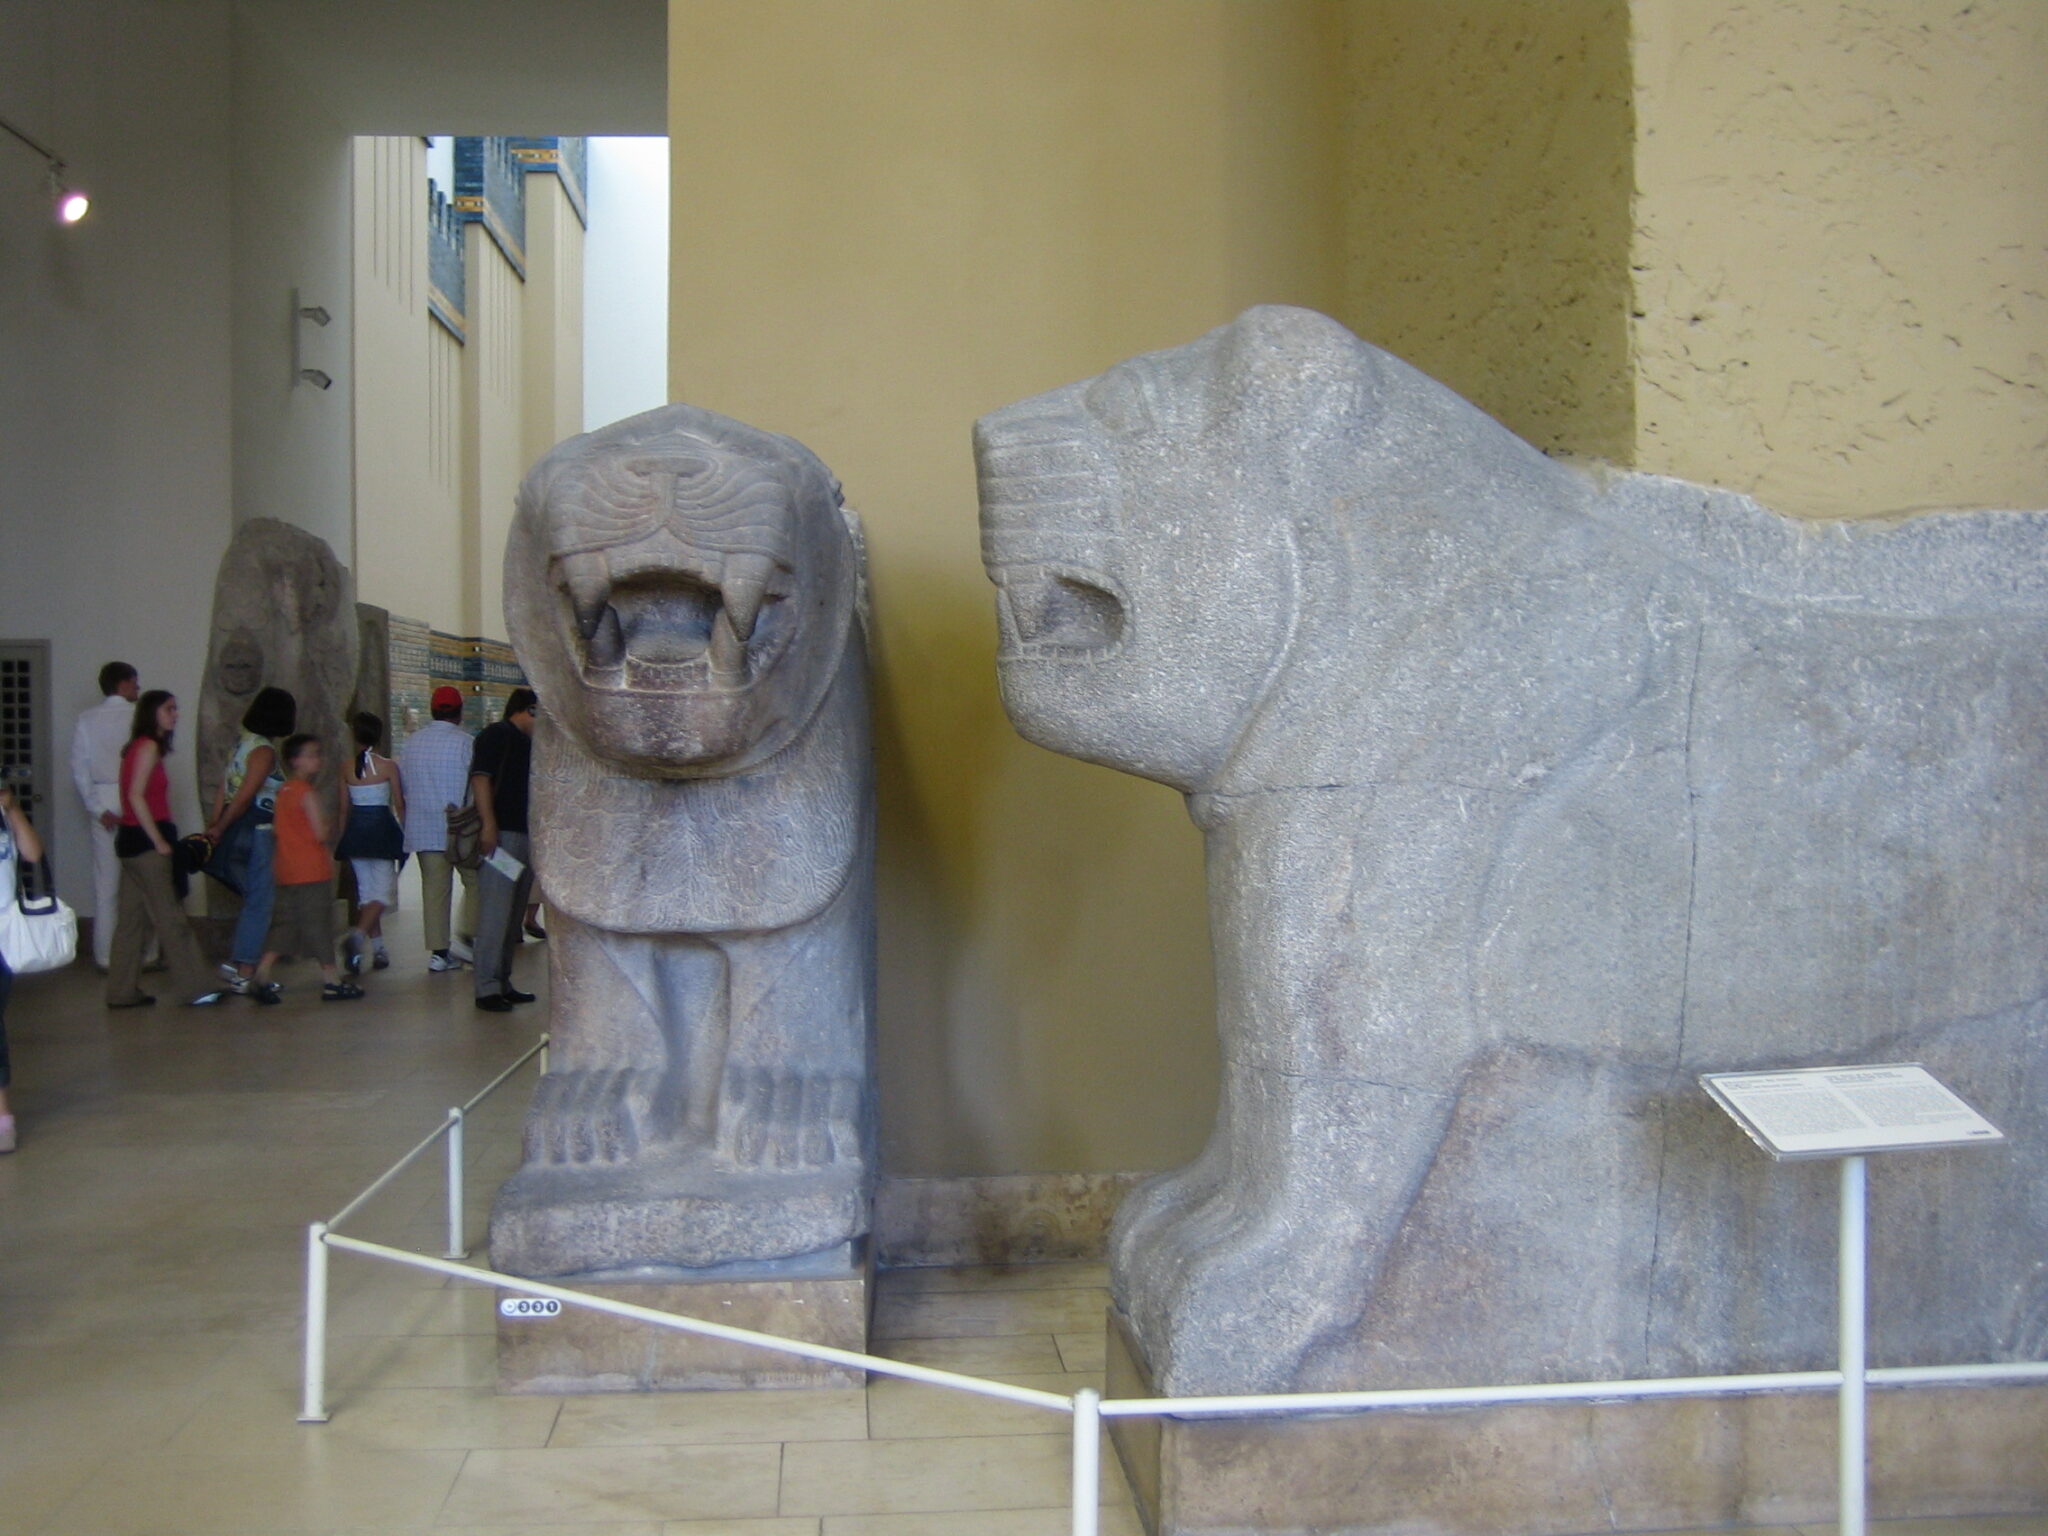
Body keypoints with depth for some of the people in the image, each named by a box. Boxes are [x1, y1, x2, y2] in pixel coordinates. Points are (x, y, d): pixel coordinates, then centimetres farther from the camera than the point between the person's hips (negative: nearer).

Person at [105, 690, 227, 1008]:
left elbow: (131, 796, 13)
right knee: (170, 919, -6)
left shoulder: (138, 747, 16)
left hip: (132, 840, 9)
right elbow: (136, 796, -18)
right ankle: (195, 988, -3)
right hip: (146, 841, -9)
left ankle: (122, 991, 12)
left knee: (132, 919, 10)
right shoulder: (149, 747, -10)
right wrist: (159, 841, -17)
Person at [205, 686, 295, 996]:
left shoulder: (243, 743, 14)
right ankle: (244, 974, -2)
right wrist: (219, 828, -7)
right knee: (259, 903, -3)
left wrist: (215, 825, 8)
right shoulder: (264, 751, -14)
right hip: (258, 831, -9)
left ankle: (234, 962, 22)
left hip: (238, 831, 9)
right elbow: (244, 796, -17)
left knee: (252, 900, 19)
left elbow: (224, 788, 11)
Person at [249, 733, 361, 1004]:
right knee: (318, 925, -2)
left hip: (288, 871, 8)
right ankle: (331, 981, 4)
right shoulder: (307, 793, -13)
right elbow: (321, 834, -17)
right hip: (312, 870, -8)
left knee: (283, 925, 11)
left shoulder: (283, 791, 12)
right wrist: (331, 833, 4)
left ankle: (262, 978, 6)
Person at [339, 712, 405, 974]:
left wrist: (342, 839, 15)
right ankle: (358, 934, -26)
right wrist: (406, 834, 8)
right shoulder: (388, 766, -7)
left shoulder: (347, 768, 1)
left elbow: (344, 808, 5)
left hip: (355, 831, 4)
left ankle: (378, 948, 15)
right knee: (384, 891, -2)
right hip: (381, 828, -4)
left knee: (366, 891, 13)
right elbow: (399, 806, -4)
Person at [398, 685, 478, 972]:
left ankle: (438, 951, 4)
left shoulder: (410, 742, 8)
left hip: (422, 827, 5)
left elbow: (402, 787, 13)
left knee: (434, 889, 6)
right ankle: (464, 937, -3)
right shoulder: (464, 742, -8)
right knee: (475, 882, 8)